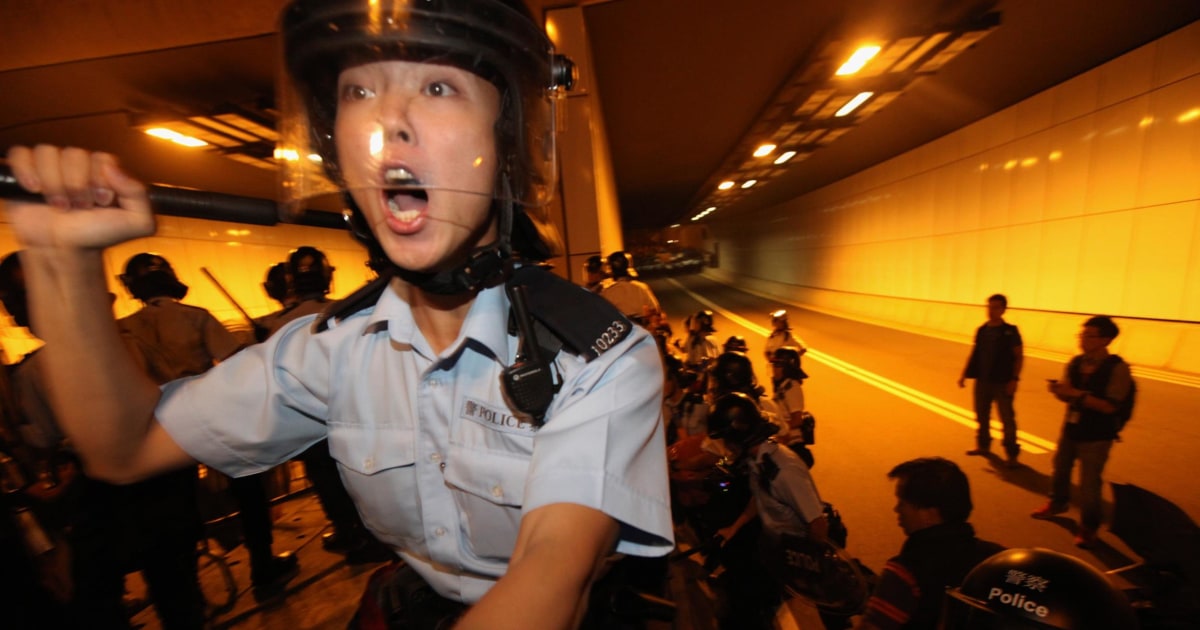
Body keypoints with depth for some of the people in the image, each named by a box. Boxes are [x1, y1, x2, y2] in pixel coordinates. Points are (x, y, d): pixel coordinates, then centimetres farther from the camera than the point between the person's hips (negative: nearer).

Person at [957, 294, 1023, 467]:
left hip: (1002, 383, -4)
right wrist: (964, 374, 6)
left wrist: (1014, 379, -14)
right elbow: (973, 354, 10)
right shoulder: (982, 330, 5)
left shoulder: (1010, 331, -5)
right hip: (982, 381, 4)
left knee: (1007, 419, 2)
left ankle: (1012, 454, 14)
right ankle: (983, 445, 30)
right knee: (982, 416, 14)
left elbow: (1019, 357, -6)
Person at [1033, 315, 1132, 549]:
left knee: (1089, 482, 3)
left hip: (1096, 437, -5)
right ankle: (1057, 503, 44)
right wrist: (1058, 390, -15)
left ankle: (1089, 526, 22)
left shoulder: (1118, 368, -16)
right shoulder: (1075, 363, -2)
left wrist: (1076, 393, -27)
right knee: (1060, 469, 21)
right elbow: (1068, 396, 5)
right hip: (1069, 429, 5)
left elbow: (1109, 406, -21)